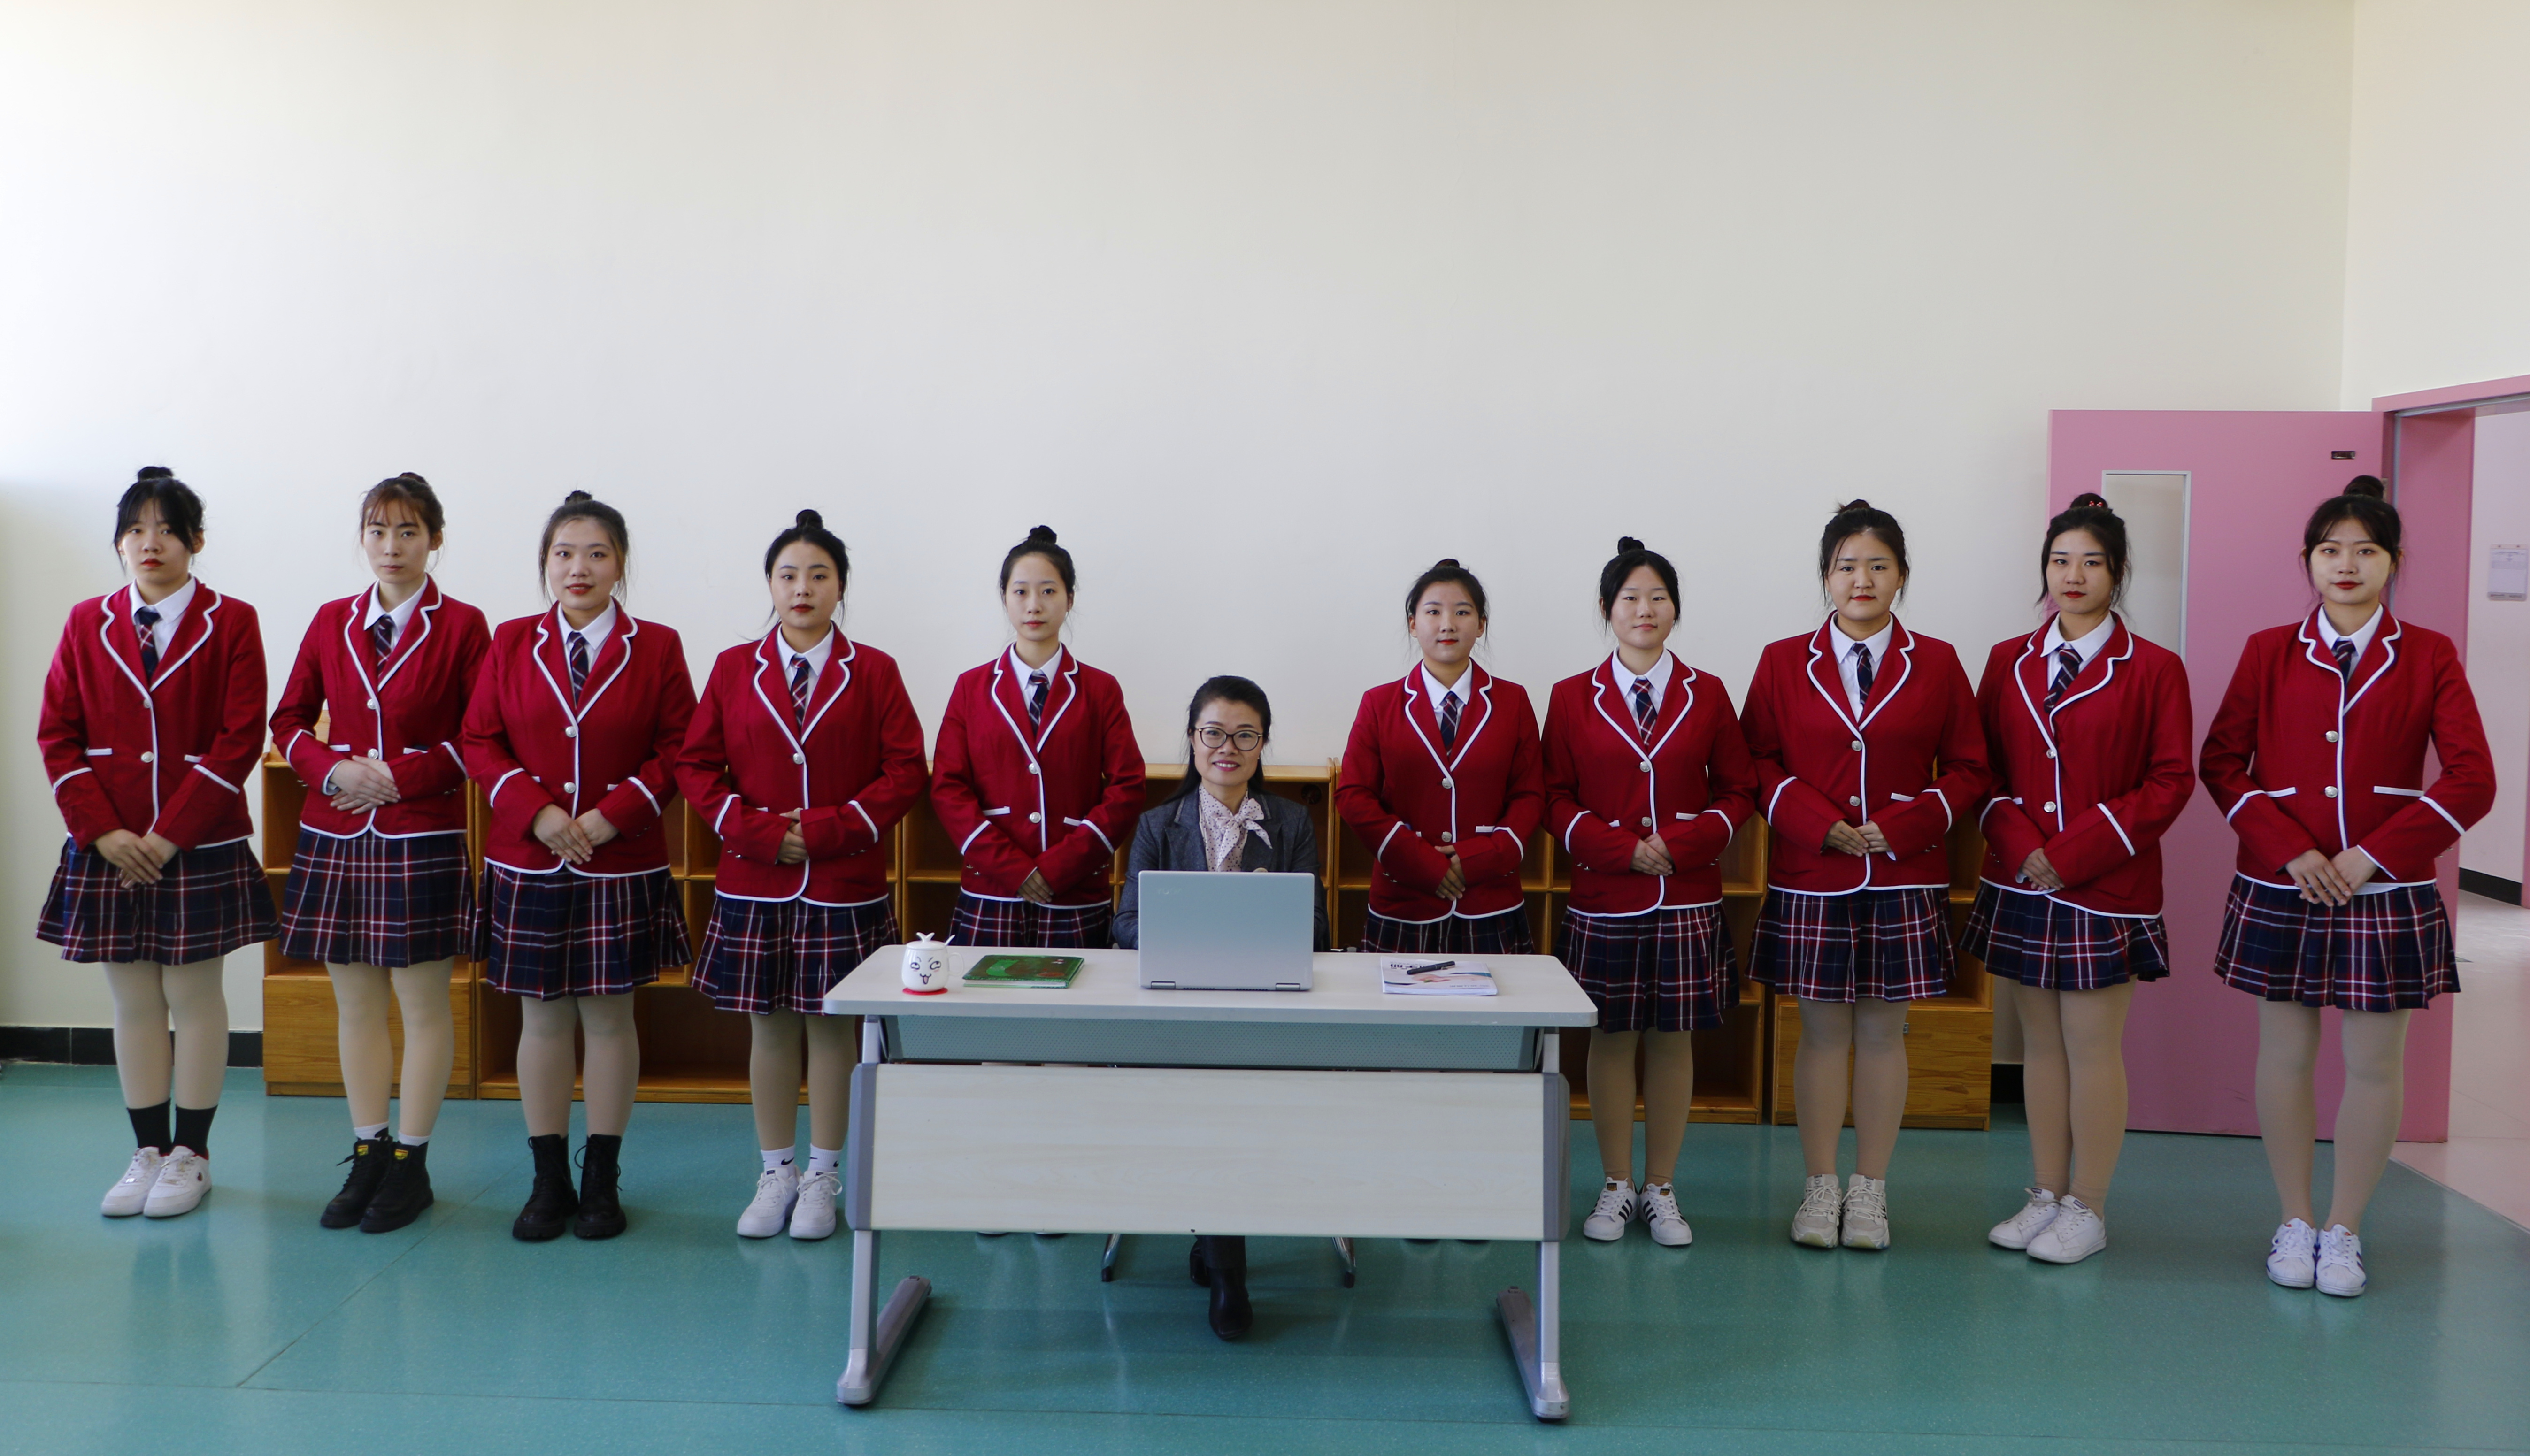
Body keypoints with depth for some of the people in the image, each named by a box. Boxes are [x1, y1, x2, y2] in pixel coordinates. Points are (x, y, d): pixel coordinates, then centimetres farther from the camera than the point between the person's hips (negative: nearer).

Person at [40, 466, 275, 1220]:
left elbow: (241, 739, -9)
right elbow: (57, 735, 5)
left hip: (201, 846, -3)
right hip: (109, 848, 3)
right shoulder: (86, 623, 7)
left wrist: (171, 834, -14)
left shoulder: (231, 623, -3)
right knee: (133, 1001, 9)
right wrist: (103, 830, -8)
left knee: (195, 996, 4)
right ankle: (148, 1151, 19)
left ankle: (190, 1155, 14)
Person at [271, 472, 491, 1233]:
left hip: (422, 838, -4)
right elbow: (289, 720, 12)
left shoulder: (461, 626, -3)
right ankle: (368, 1155, 21)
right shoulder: (332, 621, 9)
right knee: (356, 1003, 10)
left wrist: (402, 777, -13)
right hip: (335, 836, 4)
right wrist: (333, 769, -6)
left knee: (423, 1003, 2)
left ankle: (411, 1163, 13)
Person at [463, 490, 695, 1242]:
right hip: (527, 863, 2)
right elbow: (480, 742, 3)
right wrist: (536, 812, -12)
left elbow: (677, 749, -2)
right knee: (542, 1017, 7)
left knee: (609, 1014, 5)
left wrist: (612, 815, -14)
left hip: (621, 865, -1)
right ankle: (548, 1181, 18)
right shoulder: (512, 643, 5)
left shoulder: (657, 647, 0)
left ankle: (601, 1180, 17)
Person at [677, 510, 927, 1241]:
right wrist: (756, 830, -11)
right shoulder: (735, 668, 6)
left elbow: (904, 770, -3)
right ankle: (776, 1174, 20)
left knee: (831, 1027, 4)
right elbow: (697, 764, 4)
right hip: (752, 884, 2)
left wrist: (828, 830, -14)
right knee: (767, 1028, 8)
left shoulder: (873, 672, 1)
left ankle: (822, 1177, 17)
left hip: (845, 885, -2)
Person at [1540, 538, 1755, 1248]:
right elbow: (1557, 799, 2)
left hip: (1688, 898, 1)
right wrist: (1620, 849, -12)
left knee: (1674, 1039, 6)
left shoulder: (1706, 695, 5)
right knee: (1611, 1039, 5)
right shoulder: (1572, 698, 2)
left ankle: (1662, 1190, 18)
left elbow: (1739, 790, 6)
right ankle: (1616, 1188, 18)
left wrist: (1685, 844, -11)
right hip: (1604, 898, -1)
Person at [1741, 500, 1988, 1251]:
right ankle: (1821, 1189, 16)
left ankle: (1870, 1191, 17)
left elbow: (1967, 769, 5)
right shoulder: (1783, 662, 3)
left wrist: (1904, 826, -10)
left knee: (1884, 1032, 6)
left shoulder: (1936, 664, 3)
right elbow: (1759, 763, 4)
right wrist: (1819, 824, -11)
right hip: (1811, 877, 0)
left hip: (1904, 877, 0)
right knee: (1822, 1031, 5)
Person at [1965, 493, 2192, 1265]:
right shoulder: (2010, 662, 9)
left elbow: (2170, 781, -7)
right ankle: (2046, 1195, 21)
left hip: (2106, 887, -4)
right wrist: (2019, 845, -9)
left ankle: (2087, 1209, 11)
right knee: (2040, 1043, 11)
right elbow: (1986, 766, 9)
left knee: (2094, 1048, 1)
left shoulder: (2154, 670, -3)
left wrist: (2077, 852, -14)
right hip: (2021, 883, 4)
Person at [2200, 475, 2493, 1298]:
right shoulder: (2270, 652, 3)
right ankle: (2295, 1223, 20)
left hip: (2387, 894, -1)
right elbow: (2221, 762, 1)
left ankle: (2344, 1232, 18)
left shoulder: (2429, 657, 0)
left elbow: (2472, 780, -5)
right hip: (2281, 890, 1)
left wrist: (2374, 855, -14)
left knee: (2374, 1065, 5)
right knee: (2285, 1055, 6)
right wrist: (2288, 849, -12)